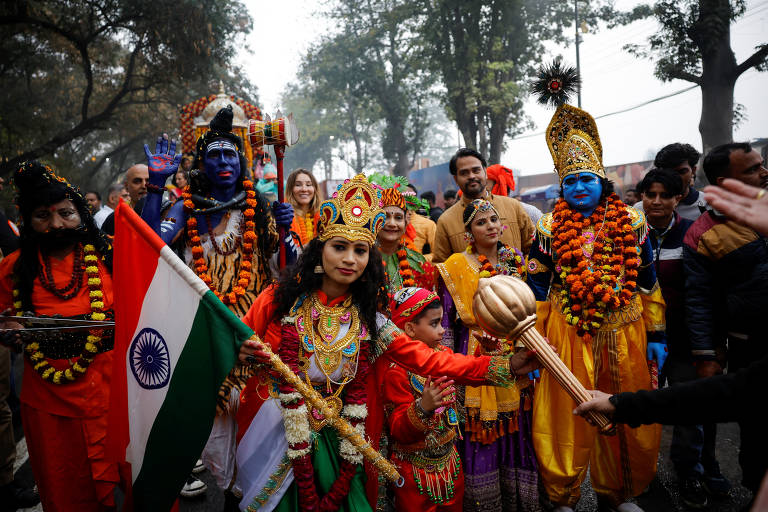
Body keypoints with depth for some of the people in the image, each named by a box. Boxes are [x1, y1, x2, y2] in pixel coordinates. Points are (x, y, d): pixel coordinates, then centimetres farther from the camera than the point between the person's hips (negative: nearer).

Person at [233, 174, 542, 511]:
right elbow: (235, 348, 2)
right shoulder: (280, 300, -10)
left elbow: (428, 360, -12)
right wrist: (243, 355, -24)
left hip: (335, 443, 2)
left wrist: (504, 367, -21)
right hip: (273, 435, -1)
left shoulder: (368, 320, -4)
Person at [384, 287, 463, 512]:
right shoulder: (397, 371, -22)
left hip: (449, 460, 6)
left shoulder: (443, 354, -3)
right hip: (416, 471, -6)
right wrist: (422, 408, -40)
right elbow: (398, 430, -23)